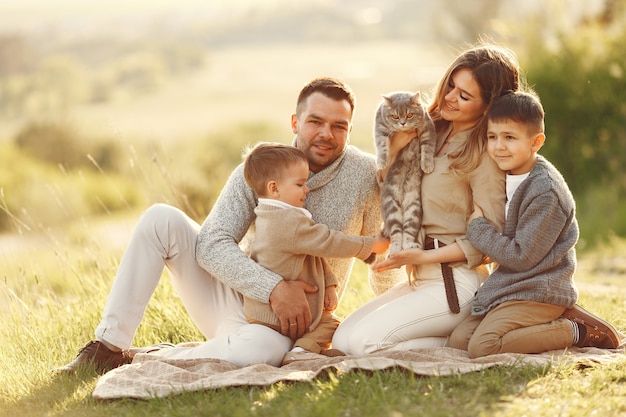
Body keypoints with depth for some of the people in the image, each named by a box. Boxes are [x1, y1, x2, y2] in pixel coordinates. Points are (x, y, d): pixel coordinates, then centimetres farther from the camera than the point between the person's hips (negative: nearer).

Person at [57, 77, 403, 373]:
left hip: (284, 324, -2)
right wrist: (273, 288, -28)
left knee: (261, 348, -41)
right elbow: (211, 245, -16)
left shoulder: (365, 174, -9)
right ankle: (109, 346, -14)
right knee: (160, 219, -18)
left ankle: (139, 365, -20)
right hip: (231, 297, 3)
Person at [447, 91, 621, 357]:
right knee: (458, 340, 0)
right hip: (510, 286, 9)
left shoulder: (544, 191, -19)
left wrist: (477, 228, -11)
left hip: (539, 292, -9)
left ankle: (576, 331, -9)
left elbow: (522, 257, -19)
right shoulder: (510, 178, 9)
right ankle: (559, 320, 5)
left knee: (482, 346, -24)